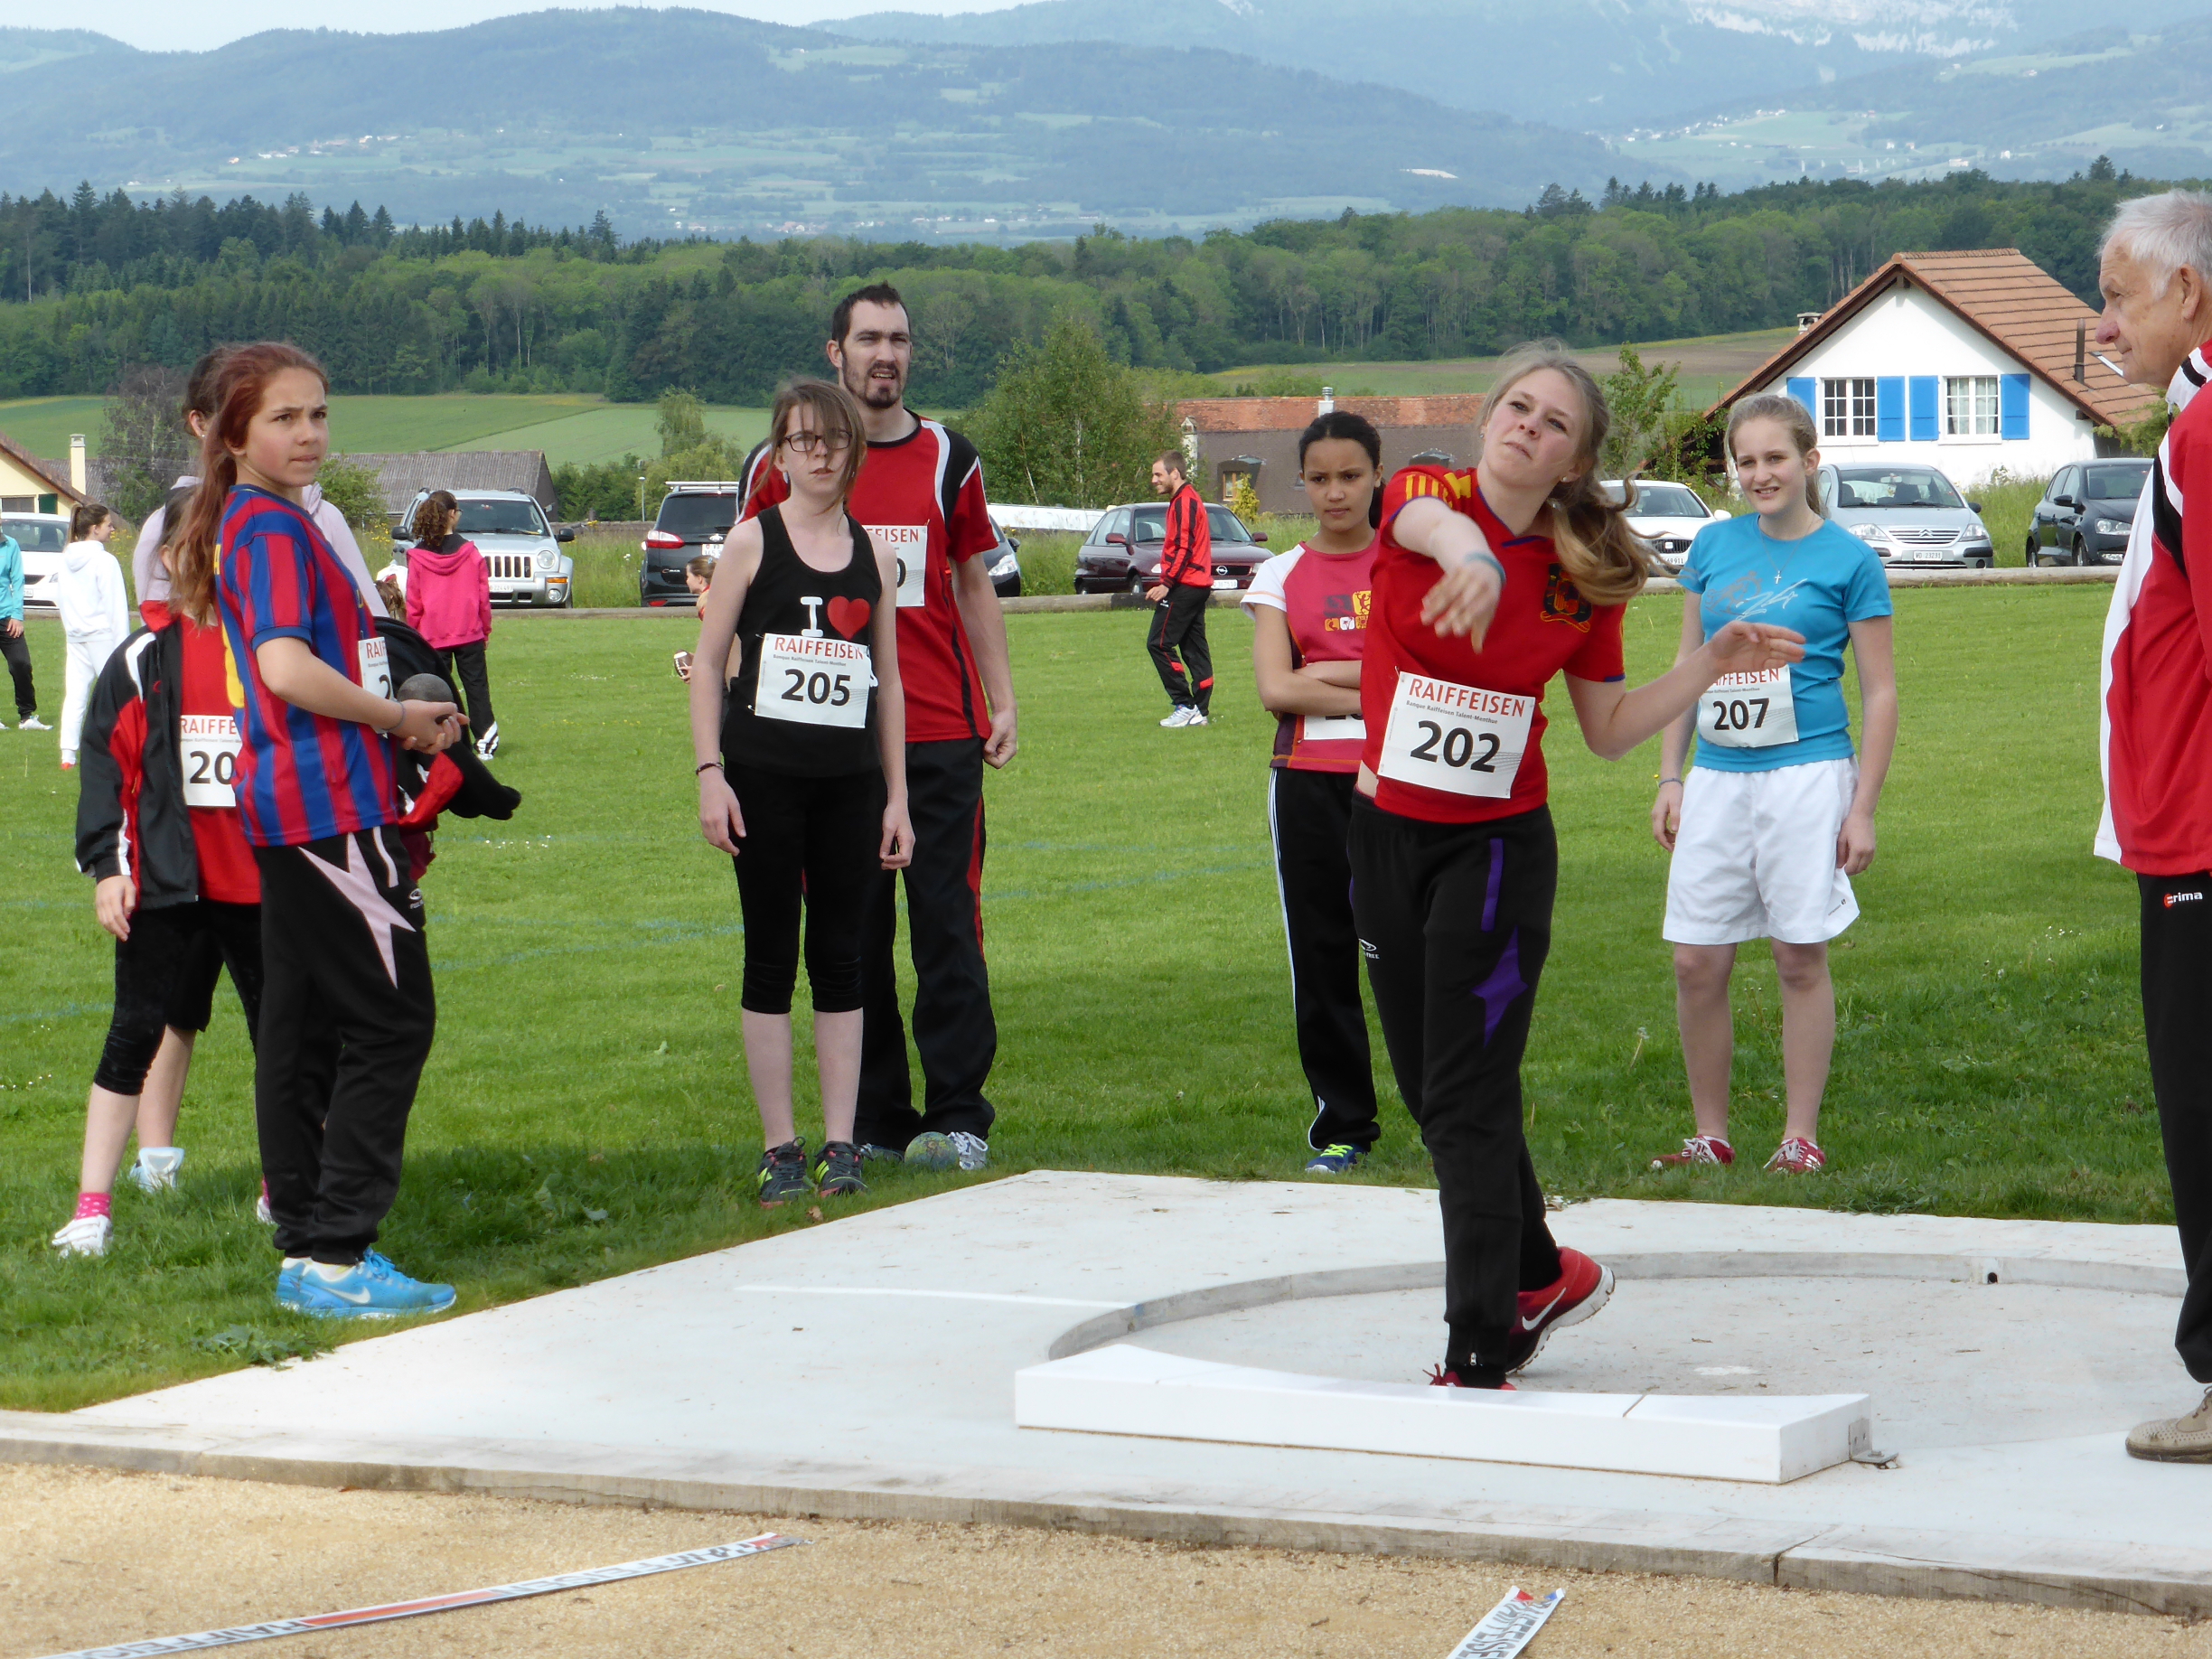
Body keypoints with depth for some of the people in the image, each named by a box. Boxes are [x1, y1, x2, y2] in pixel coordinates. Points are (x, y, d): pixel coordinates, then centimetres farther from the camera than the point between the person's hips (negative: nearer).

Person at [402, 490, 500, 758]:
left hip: (432, 636, 0)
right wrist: (485, 629, 11)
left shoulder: (417, 557, -6)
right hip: (469, 634, 0)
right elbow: (483, 595, -1)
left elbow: (413, 602, -3)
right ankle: (485, 738, 1)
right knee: (475, 685, 7)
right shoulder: (470, 552, -5)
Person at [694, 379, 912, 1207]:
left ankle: (839, 1145, 7)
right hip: (765, 778, -3)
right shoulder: (753, 541, 0)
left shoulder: (873, 555, 10)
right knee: (772, 959, 1)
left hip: (851, 782, 3)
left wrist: (897, 796, 11)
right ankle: (780, 1149, 5)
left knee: (840, 960, 4)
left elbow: (887, 680, 14)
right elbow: (708, 661, 0)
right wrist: (710, 773, -8)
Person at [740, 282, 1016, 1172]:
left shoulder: (947, 458, 10)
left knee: (947, 921, -3)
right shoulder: (789, 463, 4)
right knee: (852, 928, 2)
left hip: (942, 731, 1)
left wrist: (1002, 701, 10)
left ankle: (958, 1116, 0)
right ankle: (874, 1122, 9)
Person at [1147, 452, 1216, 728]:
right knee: (1194, 647, 9)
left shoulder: (1184, 502, -12)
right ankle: (1199, 711, 9)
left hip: (1184, 587, -11)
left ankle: (1185, 706, -10)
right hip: (1198, 585, 11)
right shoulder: (1188, 499, 20)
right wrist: (1167, 582, 19)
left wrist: (1166, 584, -21)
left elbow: (1184, 548, -20)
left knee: (1159, 644, -8)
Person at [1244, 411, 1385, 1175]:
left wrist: (1324, 676, -9)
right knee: (1322, 957, 3)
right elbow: (1274, 688, -4)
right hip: (1309, 785, 2)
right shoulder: (1282, 576, 8)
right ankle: (1344, 1123, 12)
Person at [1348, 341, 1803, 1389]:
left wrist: (1711, 665, -4)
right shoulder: (1422, 494, -8)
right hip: (1385, 837, 2)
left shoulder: (1583, 576, -4)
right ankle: (1541, 1275, 37)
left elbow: (1609, 731, 8)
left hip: (1499, 849, -2)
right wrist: (1468, 557, -59)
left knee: (1467, 1103, -8)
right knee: (1433, 1093, 14)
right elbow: (1436, 523, -36)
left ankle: (1481, 1354, -3)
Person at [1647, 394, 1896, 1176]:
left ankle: (1801, 1138, 10)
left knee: (1801, 958, 1)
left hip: (1807, 775, -4)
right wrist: (1669, 777, 11)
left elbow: (1880, 693, -1)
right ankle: (1711, 1134, 13)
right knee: (1697, 962, 1)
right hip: (1717, 779, 4)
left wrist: (1863, 809, -6)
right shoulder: (1714, 547, 9)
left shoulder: (1848, 560, -2)